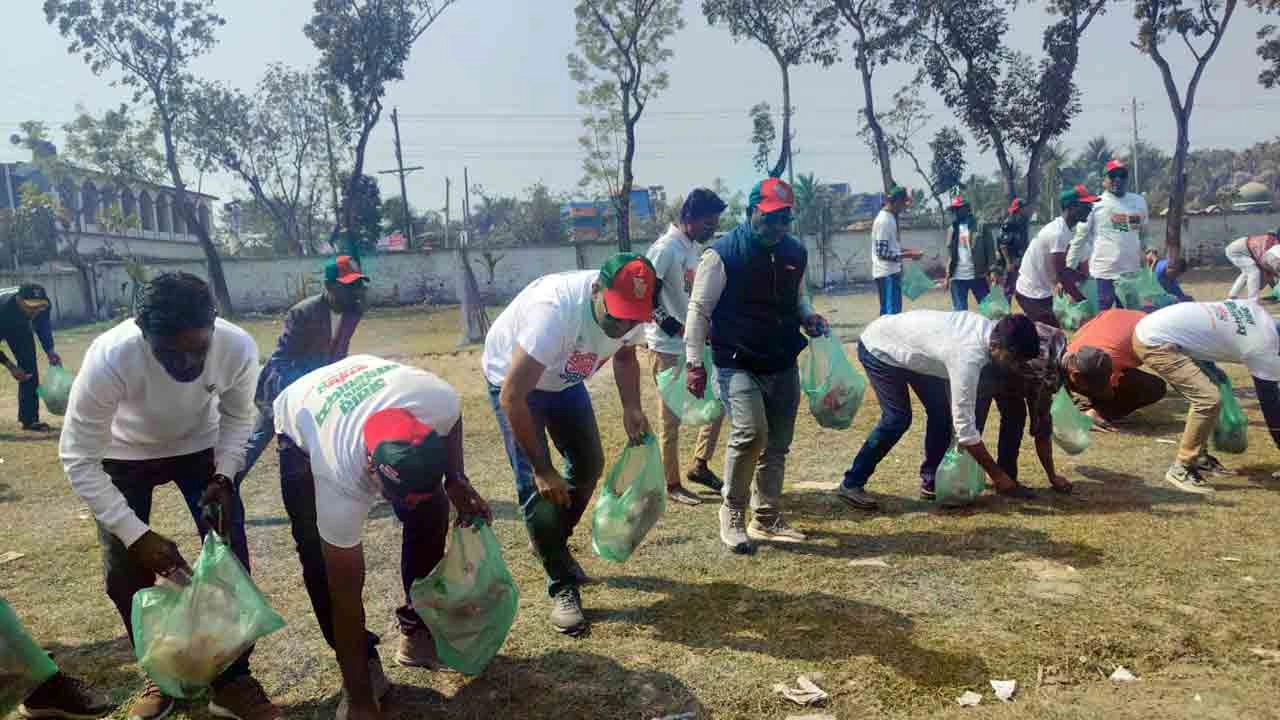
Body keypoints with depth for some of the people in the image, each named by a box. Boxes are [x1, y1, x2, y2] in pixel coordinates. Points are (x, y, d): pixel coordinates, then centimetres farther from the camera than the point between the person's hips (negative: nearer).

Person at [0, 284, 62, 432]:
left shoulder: (43, 305, -32)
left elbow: (43, 326, -9)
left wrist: (49, 351, -20)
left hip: (19, 325, 4)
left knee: (29, 365, -4)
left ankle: (29, 419, 3)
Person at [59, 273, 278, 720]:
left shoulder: (239, 347, -32)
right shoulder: (109, 359, -38)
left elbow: (238, 416, -9)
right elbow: (78, 460, -28)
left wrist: (223, 477, -23)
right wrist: (137, 535, -33)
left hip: (200, 448, 1)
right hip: (125, 456, -1)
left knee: (230, 557, -7)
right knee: (124, 572, -2)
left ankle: (232, 680, 10)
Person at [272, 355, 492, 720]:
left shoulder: (439, 400, -40)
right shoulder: (340, 479, -44)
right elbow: (345, 595, -33)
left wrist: (456, 481, -19)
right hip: (301, 425, -3)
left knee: (431, 512, -7)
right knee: (321, 557, -17)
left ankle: (416, 628, 13)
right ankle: (364, 667, 2)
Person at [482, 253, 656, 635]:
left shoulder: (629, 309, -22)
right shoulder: (554, 310, -43)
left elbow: (625, 357, 2)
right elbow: (513, 397, -38)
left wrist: (631, 408, -15)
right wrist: (542, 468, -32)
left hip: (564, 379, 6)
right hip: (513, 380, -6)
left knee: (589, 465, 9)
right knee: (535, 485, -12)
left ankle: (554, 545, 34)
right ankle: (562, 586, 4)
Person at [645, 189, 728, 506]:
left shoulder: (697, 247, 10)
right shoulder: (666, 249, -17)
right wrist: (673, 326, -20)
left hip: (696, 343, 9)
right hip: (669, 348, -9)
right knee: (672, 418, 0)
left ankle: (700, 465, 26)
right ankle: (671, 484, 13)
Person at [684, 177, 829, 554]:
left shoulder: (796, 252, 7)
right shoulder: (723, 253, -11)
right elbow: (699, 309, -8)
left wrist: (808, 316, 0)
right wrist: (694, 362, -13)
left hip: (784, 365, 6)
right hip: (738, 364, -6)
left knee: (777, 445, 11)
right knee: (750, 433, -24)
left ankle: (767, 519, 28)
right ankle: (732, 513, -3)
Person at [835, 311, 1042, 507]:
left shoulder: (992, 330, -13)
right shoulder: (968, 356, -37)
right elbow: (964, 426, -32)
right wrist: (997, 475, -24)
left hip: (908, 346, 9)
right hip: (879, 348, -9)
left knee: (941, 411, 2)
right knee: (898, 418, -16)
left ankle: (931, 481, 15)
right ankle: (851, 484, -6)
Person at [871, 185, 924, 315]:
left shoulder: (891, 218, 14)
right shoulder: (884, 221, -17)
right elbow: (882, 252, -21)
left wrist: (907, 250, 10)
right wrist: (907, 255, -19)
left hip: (893, 272, 10)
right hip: (887, 274, -10)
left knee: (895, 310, 14)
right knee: (890, 312, -9)